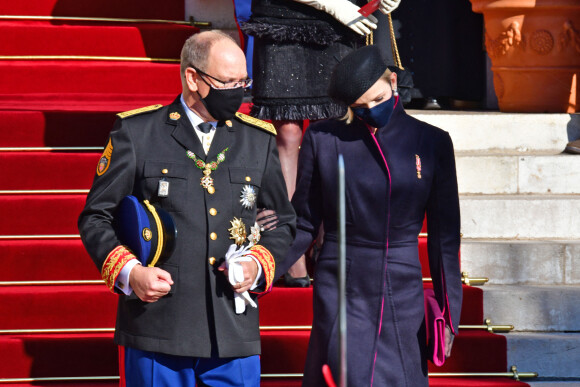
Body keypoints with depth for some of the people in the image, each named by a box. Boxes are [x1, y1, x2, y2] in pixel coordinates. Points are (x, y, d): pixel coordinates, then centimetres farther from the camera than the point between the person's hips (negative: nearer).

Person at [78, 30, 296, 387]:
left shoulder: (259, 140, 12)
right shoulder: (136, 133, 2)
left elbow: (283, 223, 21)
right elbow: (96, 217, 5)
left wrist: (259, 264, 1)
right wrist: (128, 271, -11)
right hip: (158, 329, -3)